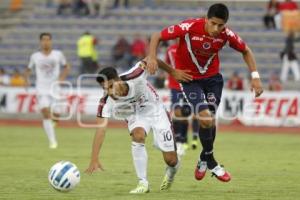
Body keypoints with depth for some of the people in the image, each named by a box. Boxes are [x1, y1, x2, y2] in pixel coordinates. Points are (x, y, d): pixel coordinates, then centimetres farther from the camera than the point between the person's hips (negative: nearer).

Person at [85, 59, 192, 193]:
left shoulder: (133, 78, -36)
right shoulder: (106, 103, -30)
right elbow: (100, 129, -33)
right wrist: (94, 160, -41)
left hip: (155, 110, -1)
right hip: (135, 116, 1)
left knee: (171, 160, -4)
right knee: (138, 135, -35)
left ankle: (171, 172, 37)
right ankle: (143, 183, -22)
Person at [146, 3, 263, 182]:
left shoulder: (226, 35, -17)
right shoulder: (189, 28, -27)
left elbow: (246, 51, 2)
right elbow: (157, 36, -17)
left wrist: (255, 76, -6)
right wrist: (152, 57, -33)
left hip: (213, 78, 4)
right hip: (189, 79, -4)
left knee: (210, 120, 7)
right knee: (206, 119, -18)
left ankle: (204, 159, 34)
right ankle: (211, 163, 4)